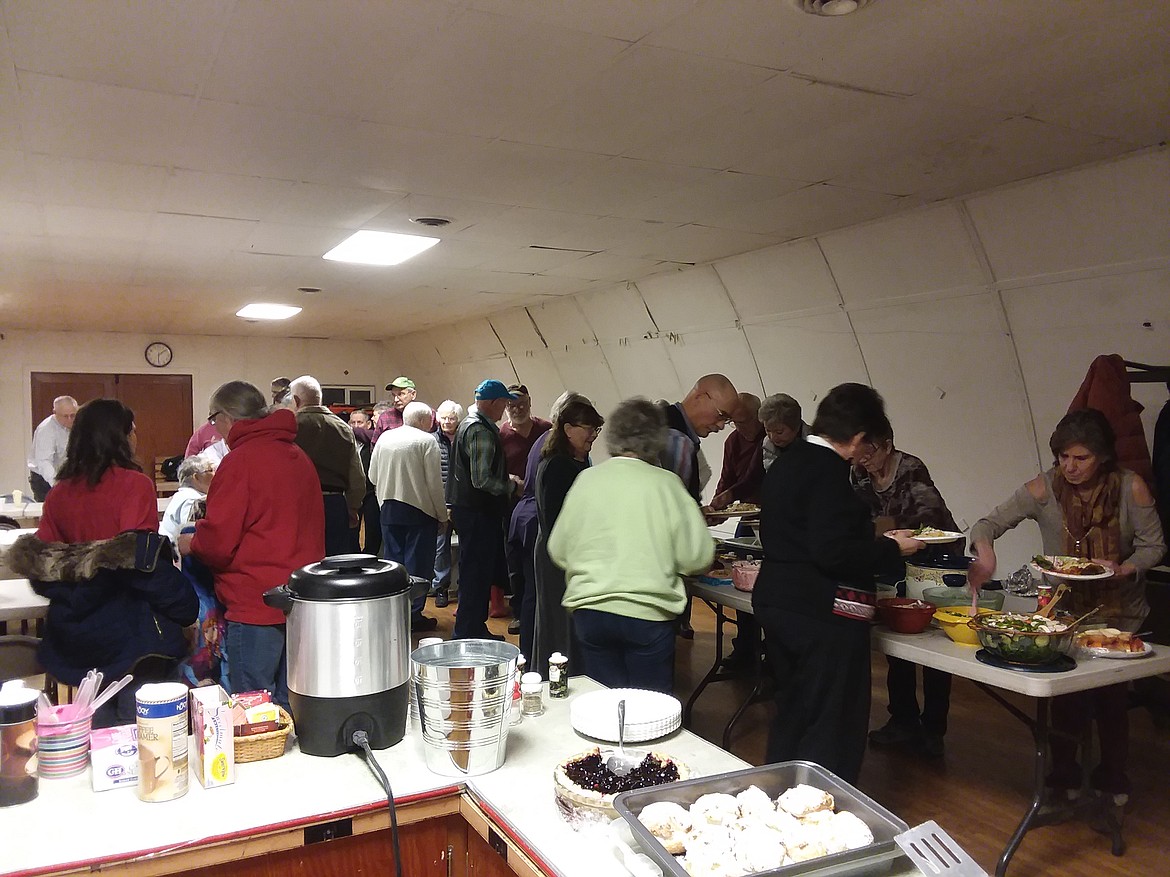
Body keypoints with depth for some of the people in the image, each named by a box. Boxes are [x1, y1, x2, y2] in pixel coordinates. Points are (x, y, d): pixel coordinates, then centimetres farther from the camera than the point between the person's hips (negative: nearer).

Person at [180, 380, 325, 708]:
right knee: (289, 704, 17)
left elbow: (218, 544, -14)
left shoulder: (240, 461, -13)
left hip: (256, 605, -8)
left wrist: (191, 543, 8)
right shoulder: (299, 457, 10)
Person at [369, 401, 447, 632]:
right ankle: (414, 615, 4)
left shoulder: (384, 438, 7)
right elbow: (435, 483, -12)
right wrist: (442, 515, -4)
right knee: (417, 564, 2)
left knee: (393, 560, 13)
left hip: (389, 508, 5)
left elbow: (373, 476, 12)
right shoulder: (426, 441, -10)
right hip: (419, 510, -5)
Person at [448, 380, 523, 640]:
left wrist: (505, 478, 16)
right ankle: (467, 634, 3)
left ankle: (475, 628, 28)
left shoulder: (468, 423, 15)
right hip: (479, 511, -11)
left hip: (466, 508, 11)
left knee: (475, 572, 17)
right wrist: (511, 485, -9)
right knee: (476, 572, -4)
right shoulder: (482, 431, -19)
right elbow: (483, 480, -24)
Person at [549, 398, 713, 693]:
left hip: (589, 609, 3)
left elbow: (558, 551, 7)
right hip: (648, 613, -3)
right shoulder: (665, 484, -7)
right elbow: (696, 557, -6)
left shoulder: (586, 479, 1)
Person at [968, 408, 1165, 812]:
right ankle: (1064, 777, 26)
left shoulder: (1131, 487, -13)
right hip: (1064, 608, 0)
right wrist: (985, 552, -38)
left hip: (1118, 611, 0)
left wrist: (1123, 569, -22)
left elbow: (1153, 545, -3)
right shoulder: (1045, 488, -14)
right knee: (1065, 696, 3)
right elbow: (989, 524, -17)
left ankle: (1112, 780, 30)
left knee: (1112, 696, 5)